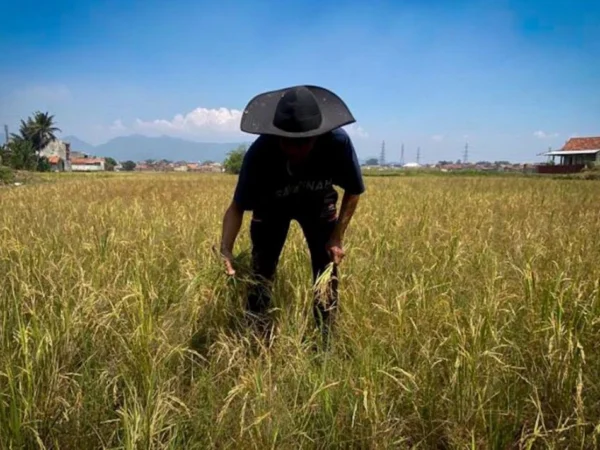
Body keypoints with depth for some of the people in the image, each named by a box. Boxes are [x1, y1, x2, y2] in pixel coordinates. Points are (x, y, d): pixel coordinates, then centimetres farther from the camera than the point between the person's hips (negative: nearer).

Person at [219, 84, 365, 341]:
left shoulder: (338, 143, -35)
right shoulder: (259, 153, -38)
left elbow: (353, 191, -16)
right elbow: (237, 207, -26)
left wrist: (337, 238, -20)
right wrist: (226, 250, -42)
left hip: (318, 204, 1)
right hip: (271, 206, -1)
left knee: (327, 271, -3)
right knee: (261, 271, -6)